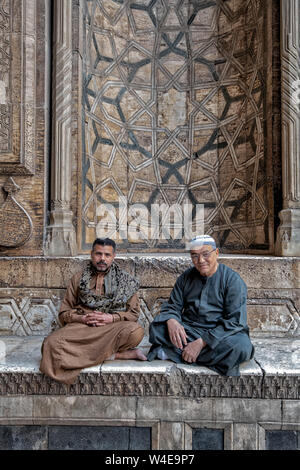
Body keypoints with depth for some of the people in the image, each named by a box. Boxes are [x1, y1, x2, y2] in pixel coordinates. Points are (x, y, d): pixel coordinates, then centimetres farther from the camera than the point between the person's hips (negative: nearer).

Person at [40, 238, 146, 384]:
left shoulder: (125, 280, 13)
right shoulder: (78, 278, 15)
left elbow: (133, 313, 8)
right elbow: (64, 313, 13)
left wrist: (112, 318, -10)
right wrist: (82, 318, -7)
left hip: (113, 328, -2)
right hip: (81, 327, 3)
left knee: (136, 331, -34)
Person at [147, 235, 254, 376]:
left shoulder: (232, 279, -6)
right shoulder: (186, 277, 8)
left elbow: (234, 321, -14)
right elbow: (172, 306, 8)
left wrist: (201, 342, -23)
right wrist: (171, 321, -19)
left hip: (219, 334, -3)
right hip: (188, 331, 3)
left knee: (242, 346, -35)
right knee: (157, 326, -23)